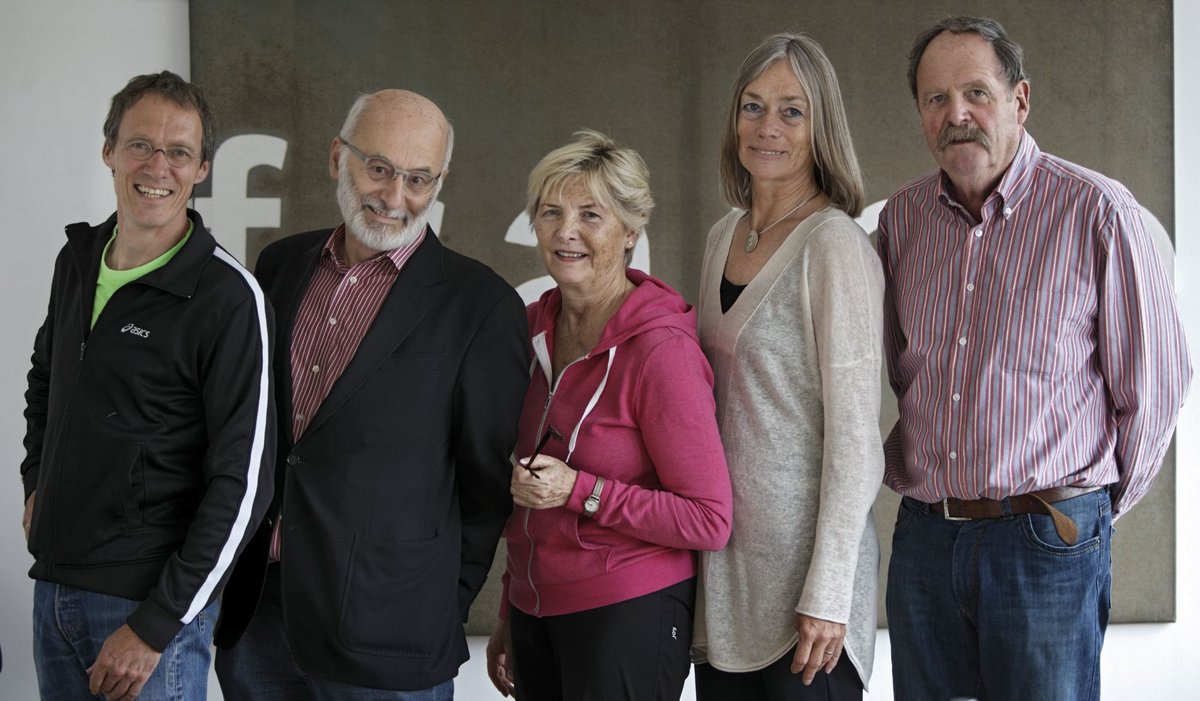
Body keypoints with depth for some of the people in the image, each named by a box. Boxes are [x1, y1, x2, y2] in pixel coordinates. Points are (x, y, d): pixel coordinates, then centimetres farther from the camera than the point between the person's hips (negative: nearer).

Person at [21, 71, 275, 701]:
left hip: (152, 601, -6)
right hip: (55, 583, 7)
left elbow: (242, 484, -17)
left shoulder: (228, 297, -15)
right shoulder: (77, 260, 7)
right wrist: (37, 483, 16)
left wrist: (156, 625, -17)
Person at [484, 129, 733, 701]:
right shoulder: (536, 326, 5)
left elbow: (709, 520, -15)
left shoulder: (662, 348, -16)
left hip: (628, 616, -6)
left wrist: (580, 490, -21)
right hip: (535, 608, 6)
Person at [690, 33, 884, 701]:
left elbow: (854, 434, -15)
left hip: (803, 553, -7)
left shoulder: (835, 245, -13)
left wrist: (826, 594, -17)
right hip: (724, 558, 7)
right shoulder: (725, 236, 10)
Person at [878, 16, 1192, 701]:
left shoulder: (1096, 210, -8)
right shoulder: (902, 217, 6)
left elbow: (1156, 382, -3)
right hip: (923, 535, 5)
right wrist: (910, 475, 13)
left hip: (1049, 543, -4)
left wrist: (1100, 505, 5)